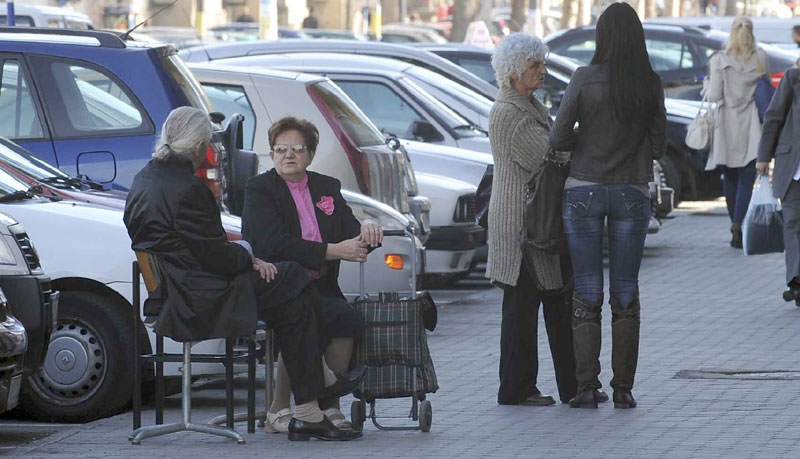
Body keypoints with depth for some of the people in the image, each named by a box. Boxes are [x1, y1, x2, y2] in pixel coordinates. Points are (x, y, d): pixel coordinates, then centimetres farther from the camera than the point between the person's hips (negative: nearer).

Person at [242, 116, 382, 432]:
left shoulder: (327, 188, 18)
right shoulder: (260, 189, 1)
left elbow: (350, 234, 13)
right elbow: (274, 244, -14)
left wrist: (366, 228, -13)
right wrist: (333, 251, -19)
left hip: (319, 288, 5)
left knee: (348, 320, -27)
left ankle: (330, 405, -15)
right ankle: (279, 409, -19)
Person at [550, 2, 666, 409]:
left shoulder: (585, 79, -9)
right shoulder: (651, 84, -3)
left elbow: (558, 138, -7)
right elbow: (658, 146, 3)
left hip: (583, 191, -1)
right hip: (632, 194, 1)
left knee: (586, 294, 4)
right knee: (625, 295, 9)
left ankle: (587, 387, 0)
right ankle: (623, 388, 5)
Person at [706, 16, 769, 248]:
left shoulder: (719, 60, -7)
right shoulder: (761, 58, -2)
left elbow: (714, 96, -9)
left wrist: (709, 84, 10)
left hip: (727, 127, 0)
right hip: (751, 126, 0)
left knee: (730, 178, 12)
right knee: (747, 177, -1)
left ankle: (735, 225, 18)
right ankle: (739, 223, -18)